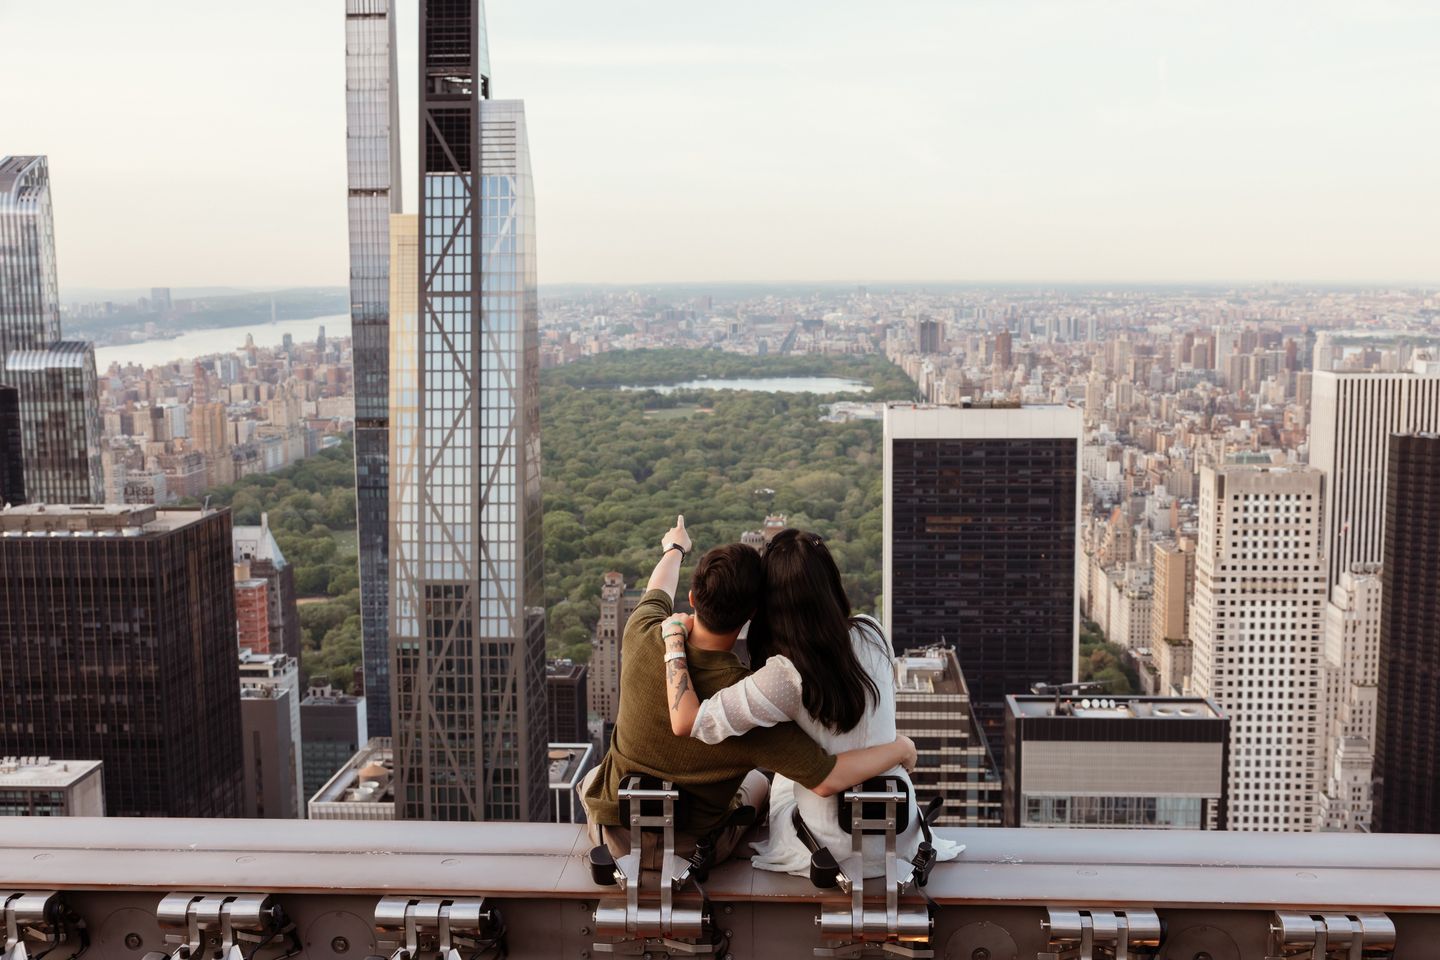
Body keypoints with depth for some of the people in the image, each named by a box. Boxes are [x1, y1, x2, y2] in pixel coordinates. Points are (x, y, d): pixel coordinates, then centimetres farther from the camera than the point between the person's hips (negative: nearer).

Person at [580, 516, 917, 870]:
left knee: (592, 777, 37)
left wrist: (675, 548, 27)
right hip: (693, 849, -1)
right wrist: (899, 748, -12)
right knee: (757, 782, 31)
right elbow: (827, 780, -29)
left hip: (617, 839, 2)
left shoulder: (642, 634, -21)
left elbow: (659, 591, 4)